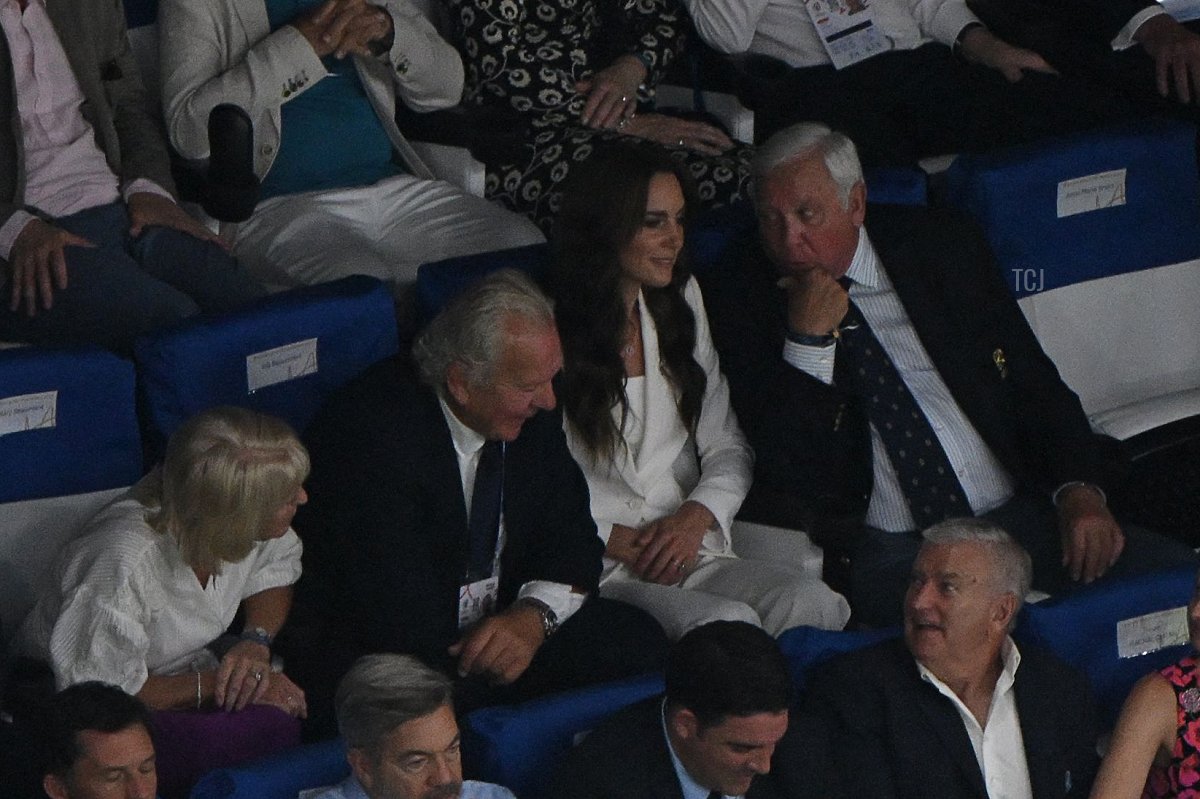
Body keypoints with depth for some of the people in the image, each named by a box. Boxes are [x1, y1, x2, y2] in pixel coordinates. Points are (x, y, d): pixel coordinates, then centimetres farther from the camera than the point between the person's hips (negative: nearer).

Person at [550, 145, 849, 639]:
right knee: (729, 622, -33)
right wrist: (612, 539, -13)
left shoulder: (680, 303, 17)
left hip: (691, 553, 5)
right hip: (594, 571, -5)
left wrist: (697, 516, -5)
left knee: (814, 606, -24)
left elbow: (727, 447, 16)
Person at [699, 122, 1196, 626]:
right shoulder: (742, 298, 2)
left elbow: (1034, 379, 13)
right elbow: (786, 469, -5)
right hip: (884, 548, -3)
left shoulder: (941, 247, 10)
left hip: (1018, 513, 4)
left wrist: (1079, 487, -4)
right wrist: (808, 339, -16)